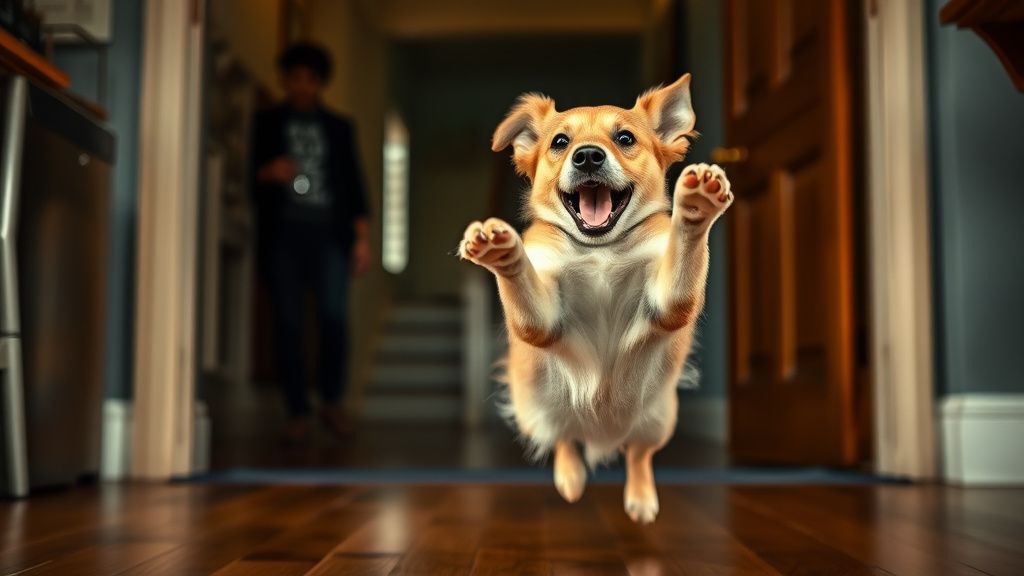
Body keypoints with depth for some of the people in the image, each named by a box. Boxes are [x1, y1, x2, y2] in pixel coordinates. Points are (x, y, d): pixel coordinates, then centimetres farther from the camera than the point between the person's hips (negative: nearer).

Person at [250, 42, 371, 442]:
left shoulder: (338, 128, 18)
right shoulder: (266, 124, 15)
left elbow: (353, 183, 14)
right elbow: (248, 178, 11)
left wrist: (362, 237, 4)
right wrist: (268, 172, -11)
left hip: (328, 233, 0)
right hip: (283, 233, 0)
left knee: (335, 316, -13)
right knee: (288, 322, -3)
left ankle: (331, 400, 6)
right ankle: (298, 412, 4)